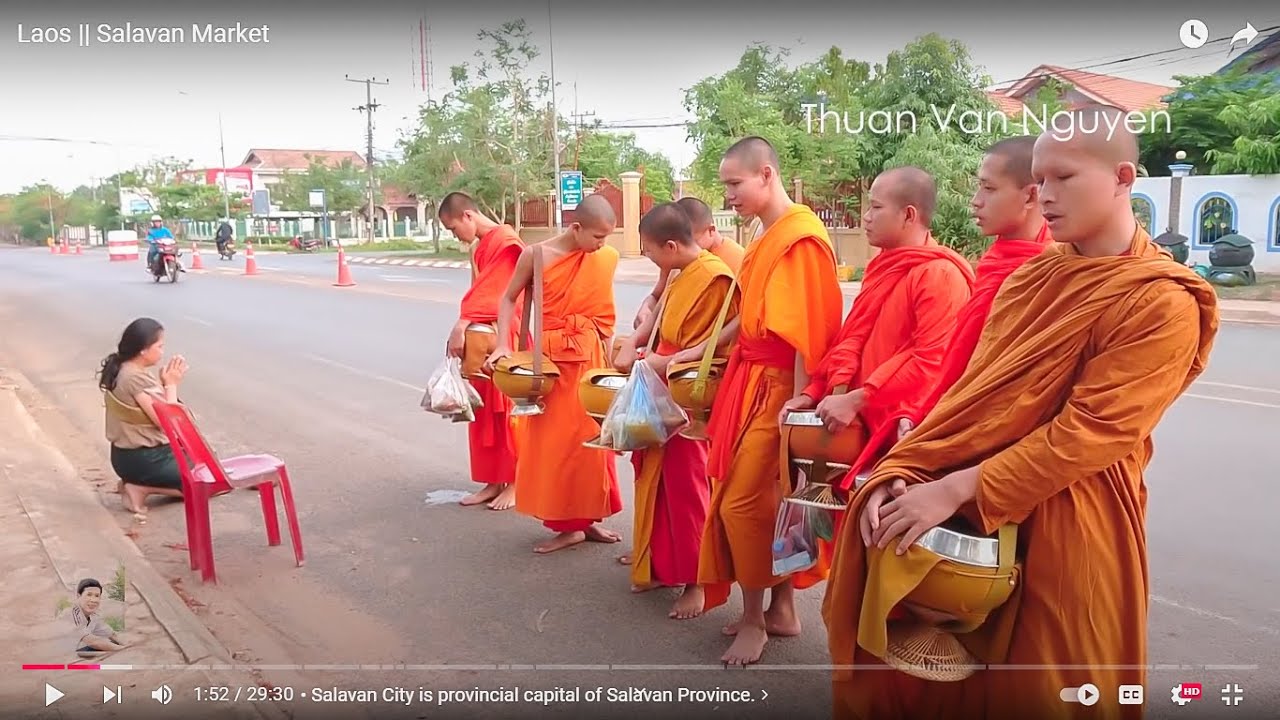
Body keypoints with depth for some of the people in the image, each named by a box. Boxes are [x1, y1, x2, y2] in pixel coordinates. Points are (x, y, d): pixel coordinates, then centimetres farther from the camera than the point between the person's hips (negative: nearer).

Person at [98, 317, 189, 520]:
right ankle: (142, 489, -5)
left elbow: (158, 412, 9)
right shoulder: (137, 377, -24)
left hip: (131, 453, 10)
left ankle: (140, 484, 9)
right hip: (142, 459, -10)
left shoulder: (125, 370, 6)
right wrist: (171, 385, -12)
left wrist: (167, 383, -1)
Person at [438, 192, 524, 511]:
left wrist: (461, 325, -28)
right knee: (485, 412, 11)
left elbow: (487, 291, -23)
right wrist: (465, 330, 6)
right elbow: (479, 291, 14)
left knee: (507, 410, -1)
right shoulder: (481, 247, 16)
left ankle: (515, 482, 10)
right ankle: (493, 481, 19)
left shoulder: (505, 240, -14)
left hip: (505, 339, -9)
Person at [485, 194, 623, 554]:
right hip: (549, 356, -2)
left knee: (590, 436, 7)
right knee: (553, 439, 2)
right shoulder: (536, 255, -8)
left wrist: (608, 351, 8)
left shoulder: (607, 258, -1)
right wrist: (503, 345, -7)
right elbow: (508, 299, 3)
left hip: (590, 355, 2)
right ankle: (566, 524, 11)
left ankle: (588, 516, 21)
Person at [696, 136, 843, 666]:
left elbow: (805, 328, -19)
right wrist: (701, 350, 20)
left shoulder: (801, 236, -16)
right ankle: (781, 608, 26)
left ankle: (753, 620, 12)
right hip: (752, 378, 9)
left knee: (742, 499, -4)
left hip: (776, 386, -9)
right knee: (768, 497, 13)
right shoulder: (770, 237, 14)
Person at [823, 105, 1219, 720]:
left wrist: (956, 489, -23)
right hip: (967, 513, 6)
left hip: (1059, 527, -6)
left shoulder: (1162, 303, -11)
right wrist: (900, 473, -7)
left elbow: (1089, 433, -19)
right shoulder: (1031, 277, 10)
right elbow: (973, 393, 6)